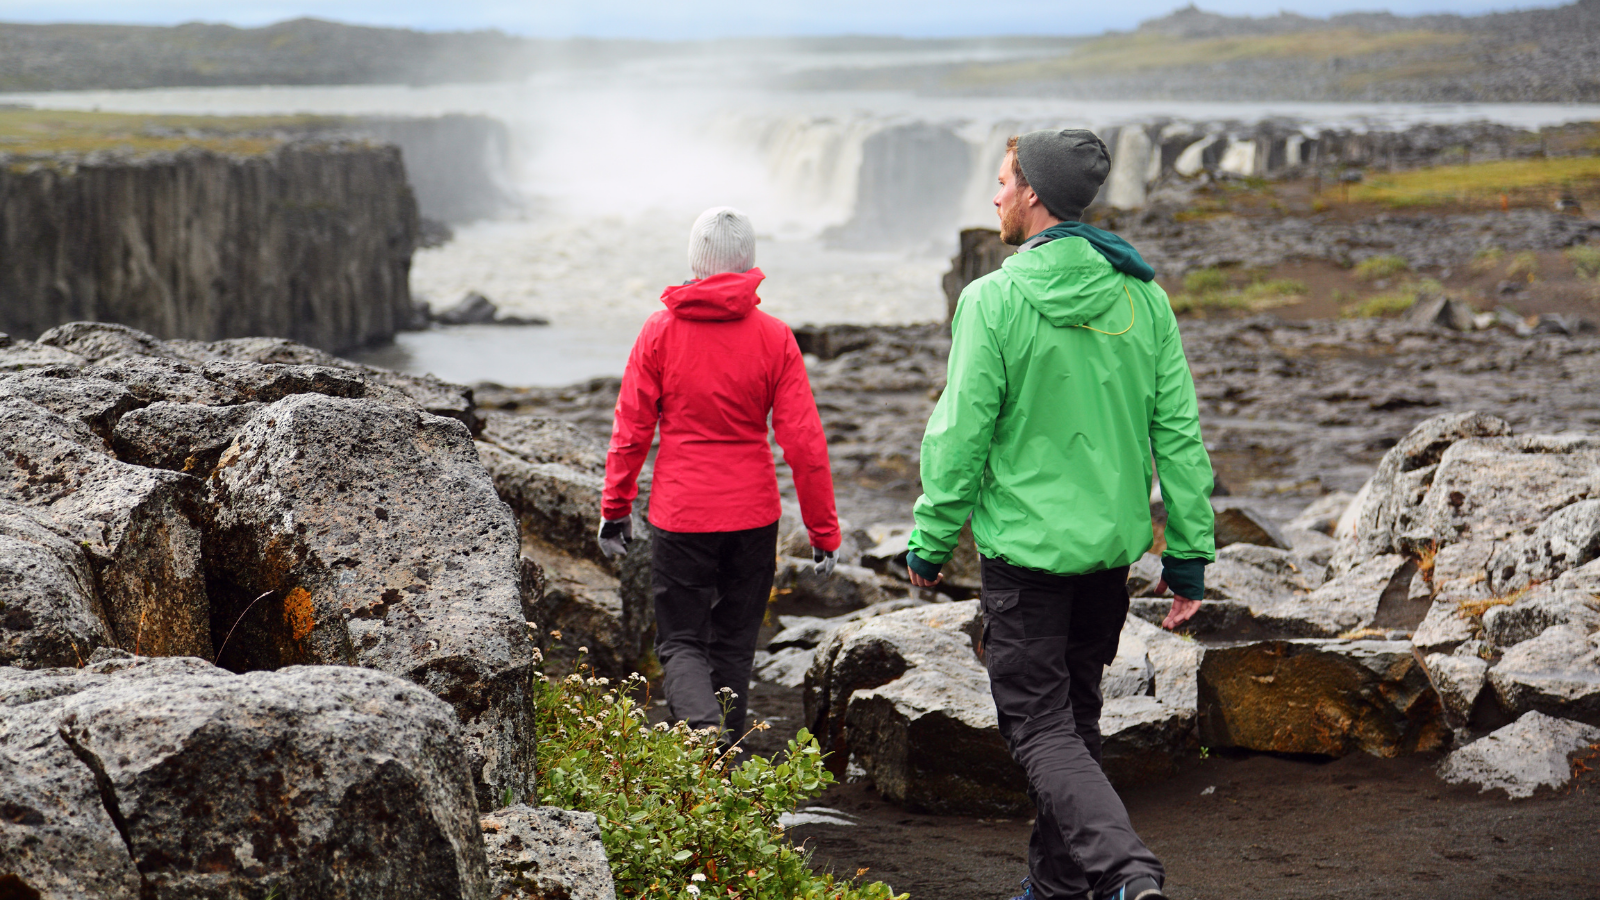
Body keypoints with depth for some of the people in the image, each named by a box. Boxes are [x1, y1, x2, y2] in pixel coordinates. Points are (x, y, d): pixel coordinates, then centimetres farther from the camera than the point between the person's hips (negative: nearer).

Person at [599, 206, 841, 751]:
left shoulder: (660, 332, -5)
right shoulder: (774, 338, -5)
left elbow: (630, 431, -2)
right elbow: (804, 442, -6)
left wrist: (615, 509, 9)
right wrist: (824, 532, 1)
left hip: (680, 516, -1)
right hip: (753, 516, 1)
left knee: (681, 643, 7)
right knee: (733, 643, 17)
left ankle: (705, 731, -21)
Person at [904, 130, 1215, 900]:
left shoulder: (995, 300, -13)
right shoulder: (1142, 296, 2)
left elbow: (961, 436, -12)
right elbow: (1179, 432, 2)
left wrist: (930, 542, -1)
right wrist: (1188, 553, 8)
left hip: (1025, 546, -6)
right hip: (1112, 546, 6)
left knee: (1040, 728, -2)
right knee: (1076, 717, 19)